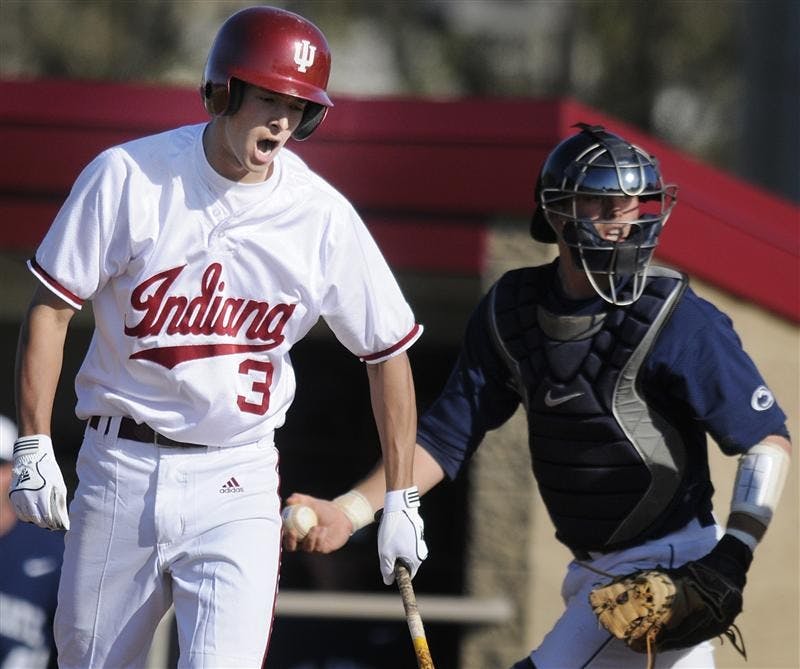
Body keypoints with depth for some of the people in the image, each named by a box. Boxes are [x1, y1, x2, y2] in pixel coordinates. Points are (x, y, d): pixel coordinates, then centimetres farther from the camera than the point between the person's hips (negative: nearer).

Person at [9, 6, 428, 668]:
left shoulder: (325, 217, -6)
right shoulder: (127, 177, -8)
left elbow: (388, 352, 3)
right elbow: (50, 308, -2)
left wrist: (401, 500, 3)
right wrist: (33, 447, -8)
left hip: (237, 483, -1)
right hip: (119, 467, 1)